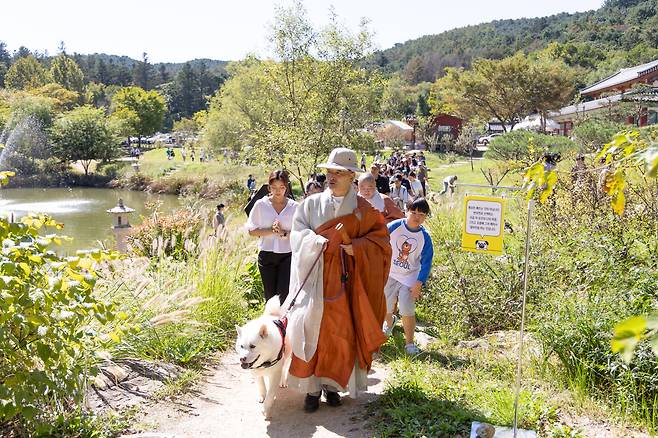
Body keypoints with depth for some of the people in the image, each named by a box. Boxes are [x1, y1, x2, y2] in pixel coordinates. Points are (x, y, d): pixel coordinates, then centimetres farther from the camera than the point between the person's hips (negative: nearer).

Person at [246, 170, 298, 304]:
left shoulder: (294, 207, 0)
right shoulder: (261, 204, 2)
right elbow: (251, 230, 1)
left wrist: (284, 233, -17)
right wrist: (271, 231, -13)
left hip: (287, 255, -1)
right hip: (266, 255, 2)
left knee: (285, 294, -11)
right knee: (270, 296, 10)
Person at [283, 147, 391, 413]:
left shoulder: (363, 209, 3)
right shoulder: (311, 204, 5)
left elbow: (380, 239, 2)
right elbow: (299, 235, -2)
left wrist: (355, 247, -15)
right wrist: (324, 243, -19)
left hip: (344, 279, 0)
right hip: (314, 276, 0)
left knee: (340, 331, 3)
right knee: (311, 328, -6)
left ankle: (331, 383, 20)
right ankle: (312, 387, 5)